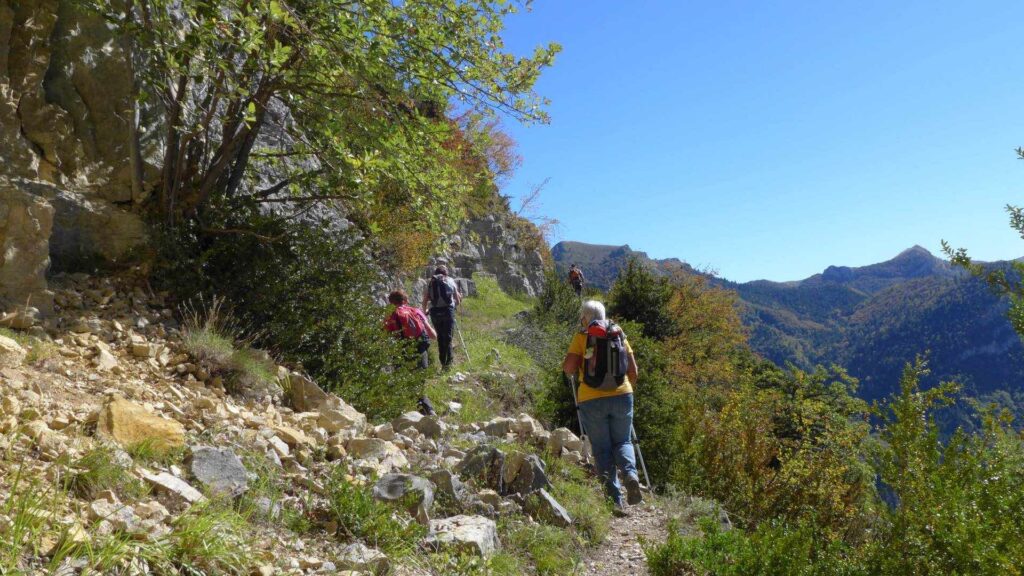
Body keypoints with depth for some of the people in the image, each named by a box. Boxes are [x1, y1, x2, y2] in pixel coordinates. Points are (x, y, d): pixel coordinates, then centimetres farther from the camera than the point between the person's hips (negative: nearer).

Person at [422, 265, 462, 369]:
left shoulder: (430, 282, 11)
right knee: (448, 337, 0)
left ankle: (443, 362, 12)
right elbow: (458, 301, 11)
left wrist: (424, 312, 23)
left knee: (440, 337, 12)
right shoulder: (450, 281, 9)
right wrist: (454, 303, 32)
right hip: (448, 310, -1)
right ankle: (448, 361, -11)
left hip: (434, 311, 2)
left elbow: (425, 301, 7)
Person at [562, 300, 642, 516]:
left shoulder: (581, 337, -2)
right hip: (621, 396, 3)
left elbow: (569, 368, -11)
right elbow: (633, 370, 9)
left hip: (592, 400, -2)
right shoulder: (619, 335, 8)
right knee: (622, 441, 18)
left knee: (602, 449, 8)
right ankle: (630, 475, -10)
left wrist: (567, 368, 11)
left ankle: (615, 500, 3)